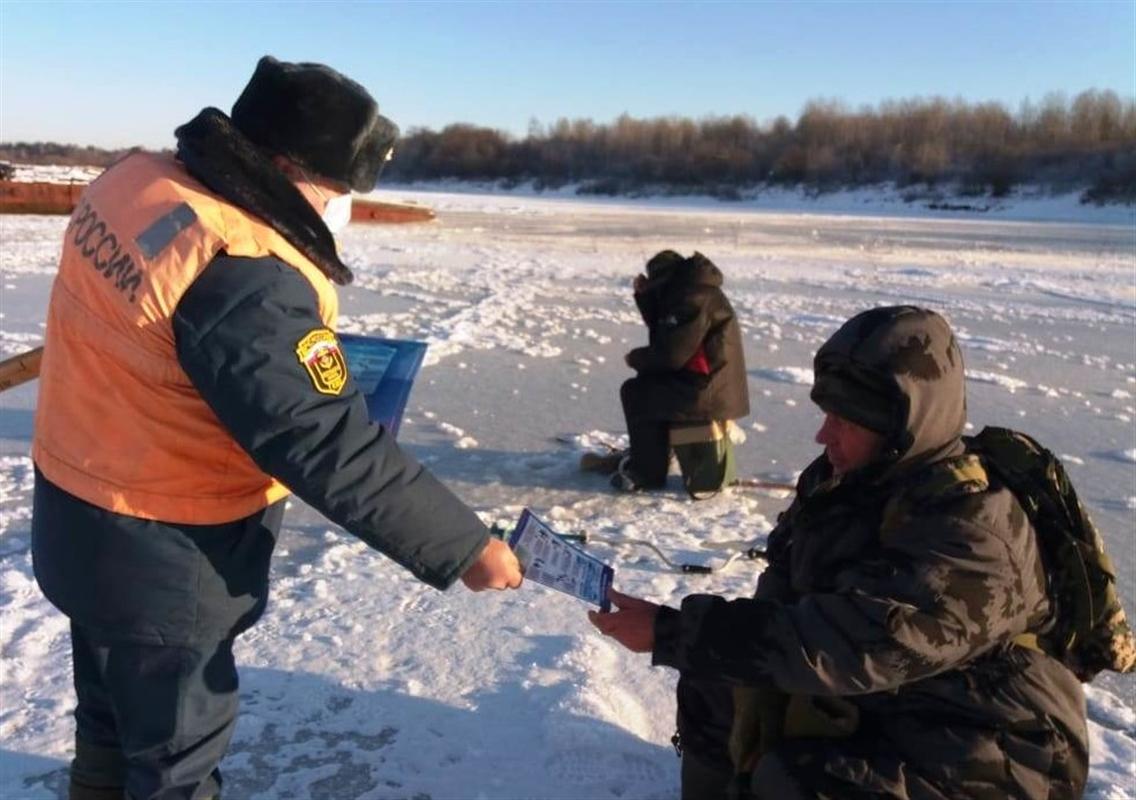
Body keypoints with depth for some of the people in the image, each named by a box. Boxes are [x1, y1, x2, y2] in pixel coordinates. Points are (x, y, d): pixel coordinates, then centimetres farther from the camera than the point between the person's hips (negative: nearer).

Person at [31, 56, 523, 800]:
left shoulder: (133, 180, -4)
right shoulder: (243, 279, -31)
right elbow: (333, 451, -31)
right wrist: (466, 546, -23)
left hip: (82, 515, 8)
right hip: (161, 554, -8)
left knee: (115, 712, 29)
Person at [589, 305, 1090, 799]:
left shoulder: (971, 532, -29)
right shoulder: (840, 482, -4)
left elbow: (845, 644, -36)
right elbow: (782, 601, 2)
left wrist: (671, 633, -35)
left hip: (980, 758, -8)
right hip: (882, 705, 8)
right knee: (713, 687, 8)